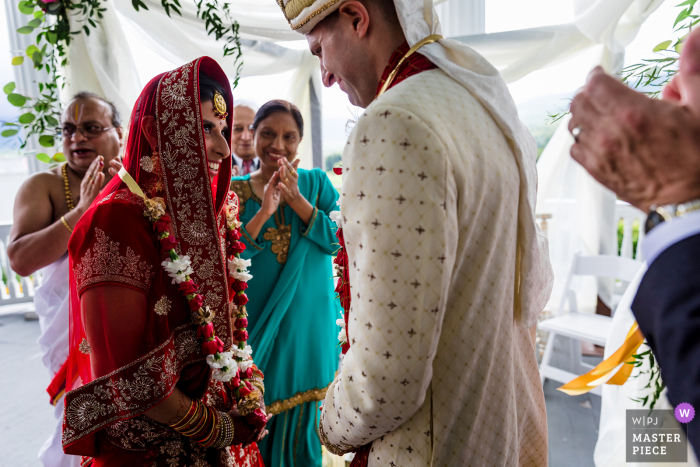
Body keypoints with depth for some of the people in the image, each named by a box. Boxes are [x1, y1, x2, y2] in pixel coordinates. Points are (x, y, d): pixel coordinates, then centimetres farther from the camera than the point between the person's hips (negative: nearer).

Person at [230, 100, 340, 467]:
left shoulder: (317, 182, 2)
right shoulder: (234, 190, 0)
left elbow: (338, 239, -10)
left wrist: (296, 200, -19)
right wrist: (264, 212, -21)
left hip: (309, 326, 1)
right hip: (255, 325, 0)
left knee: (303, 423, 14)